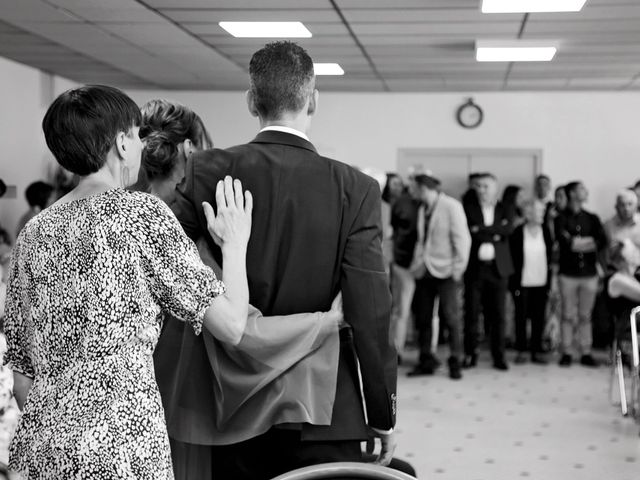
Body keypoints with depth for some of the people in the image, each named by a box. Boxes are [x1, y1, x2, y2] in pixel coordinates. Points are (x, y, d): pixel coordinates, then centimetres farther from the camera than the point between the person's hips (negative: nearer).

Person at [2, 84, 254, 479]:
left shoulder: (33, 234, 8)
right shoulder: (142, 213, -9)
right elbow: (231, 326, -11)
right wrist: (235, 243, 3)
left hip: (39, 448, 6)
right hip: (123, 446, -6)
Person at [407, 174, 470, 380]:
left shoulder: (451, 206, -9)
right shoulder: (422, 208, 10)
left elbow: (462, 238, -10)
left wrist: (459, 268, -14)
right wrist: (417, 263, 5)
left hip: (445, 270, -6)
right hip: (424, 270, 6)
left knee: (451, 317, -3)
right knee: (422, 317, 6)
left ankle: (455, 363, 8)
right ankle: (426, 361, 16)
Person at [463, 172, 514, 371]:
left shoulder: (504, 210, 11)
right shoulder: (469, 209, 7)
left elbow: (508, 229, -9)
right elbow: (470, 234, -7)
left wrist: (481, 230, -13)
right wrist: (494, 234, -10)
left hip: (497, 268, 1)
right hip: (474, 267, -1)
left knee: (498, 315, 2)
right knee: (471, 313, -1)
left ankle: (499, 356, 8)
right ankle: (470, 354, 9)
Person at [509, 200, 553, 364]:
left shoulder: (545, 231, 4)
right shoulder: (517, 233, -5)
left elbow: (550, 255, 8)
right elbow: (513, 257, -2)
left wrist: (549, 282, 4)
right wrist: (515, 281, -5)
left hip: (541, 282, 3)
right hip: (523, 282, -3)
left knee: (539, 318, 5)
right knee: (521, 317, 4)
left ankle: (537, 351, 12)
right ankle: (521, 350, 13)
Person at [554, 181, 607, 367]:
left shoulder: (592, 218, 12)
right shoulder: (561, 218, 3)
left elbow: (603, 240, -2)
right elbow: (562, 240, -14)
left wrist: (577, 243, -12)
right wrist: (587, 242, -7)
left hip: (589, 273, 3)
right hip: (568, 273, -2)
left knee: (585, 316, 6)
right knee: (568, 315, 1)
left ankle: (586, 353, 10)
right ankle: (566, 353, 7)